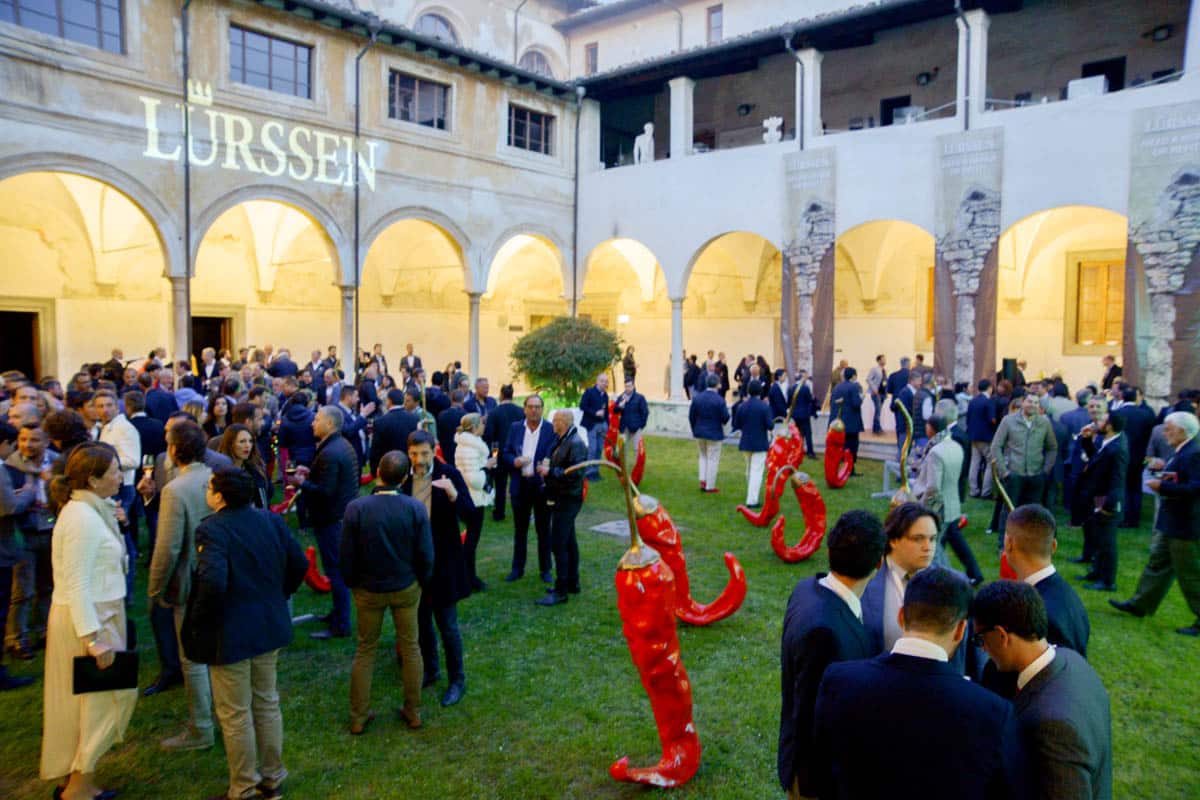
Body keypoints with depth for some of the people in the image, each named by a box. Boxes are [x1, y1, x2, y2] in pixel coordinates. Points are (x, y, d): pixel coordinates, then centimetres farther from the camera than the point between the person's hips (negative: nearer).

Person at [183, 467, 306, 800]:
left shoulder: (212, 529, -21)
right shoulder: (271, 520, 0)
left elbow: (213, 582, -32)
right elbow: (299, 563, 5)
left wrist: (199, 619, -15)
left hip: (229, 634, -7)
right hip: (270, 626, 7)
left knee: (234, 715, 9)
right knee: (267, 703, 20)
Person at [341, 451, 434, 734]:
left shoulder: (356, 508, -19)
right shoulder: (416, 508, -17)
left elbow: (347, 556, -11)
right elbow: (426, 555, -11)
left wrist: (353, 583, 7)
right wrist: (422, 581, 8)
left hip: (369, 590, 0)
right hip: (407, 588, 0)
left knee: (365, 650, 16)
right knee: (411, 647, 15)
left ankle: (358, 717, 24)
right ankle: (413, 711, 26)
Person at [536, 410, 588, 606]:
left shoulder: (576, 444, -19)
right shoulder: (561, 440, 11)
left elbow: (575, 473, -26)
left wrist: (550, 471, -21)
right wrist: (547, 469, 4)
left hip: (567, 500, -10)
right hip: (561, 498, 10)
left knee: (558, 544, -7)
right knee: (568, 542, 18)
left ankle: (561, 591, 0)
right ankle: (572, 583, 29)